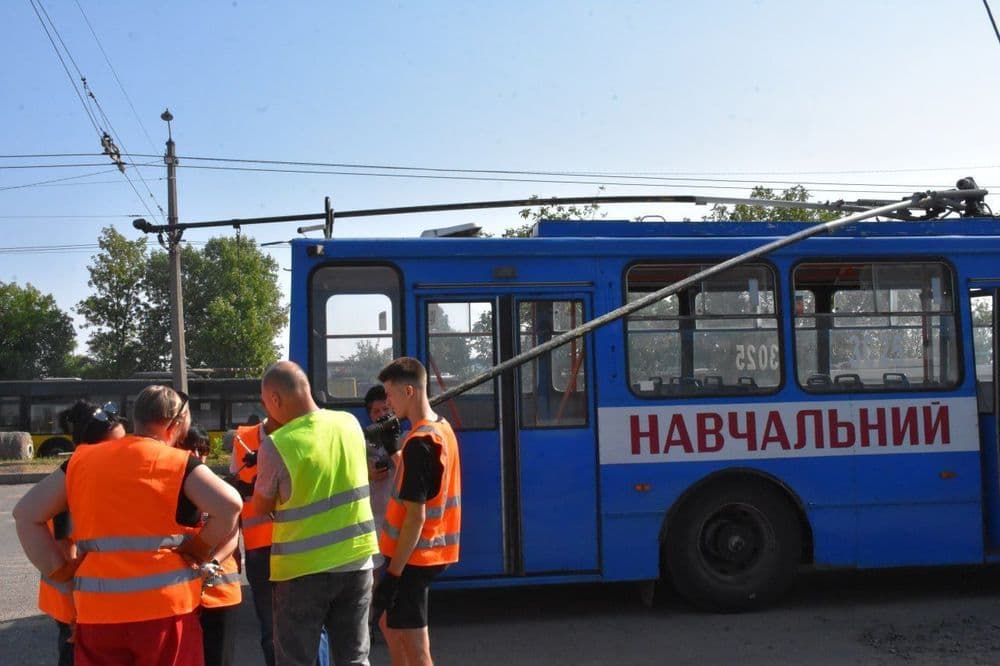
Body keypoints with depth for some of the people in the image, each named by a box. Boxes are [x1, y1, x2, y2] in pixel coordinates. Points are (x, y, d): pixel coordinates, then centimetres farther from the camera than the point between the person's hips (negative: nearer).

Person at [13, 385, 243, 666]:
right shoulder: (179, 463, -4)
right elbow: (230, 505, -19)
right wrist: (201, 548, -4)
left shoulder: (82, 460, 9)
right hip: (165, 606, -3)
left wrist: (58, 569, 8)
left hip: (97, 609, 4)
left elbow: (26, 514, 11)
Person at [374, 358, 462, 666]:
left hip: (412, 557, -10)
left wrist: (393, 573, -21)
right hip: (431, 551, 10)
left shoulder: (419, 442, -22)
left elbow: (416, 516, -24)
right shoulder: (443, 428, 6)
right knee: (390, 623, 25)